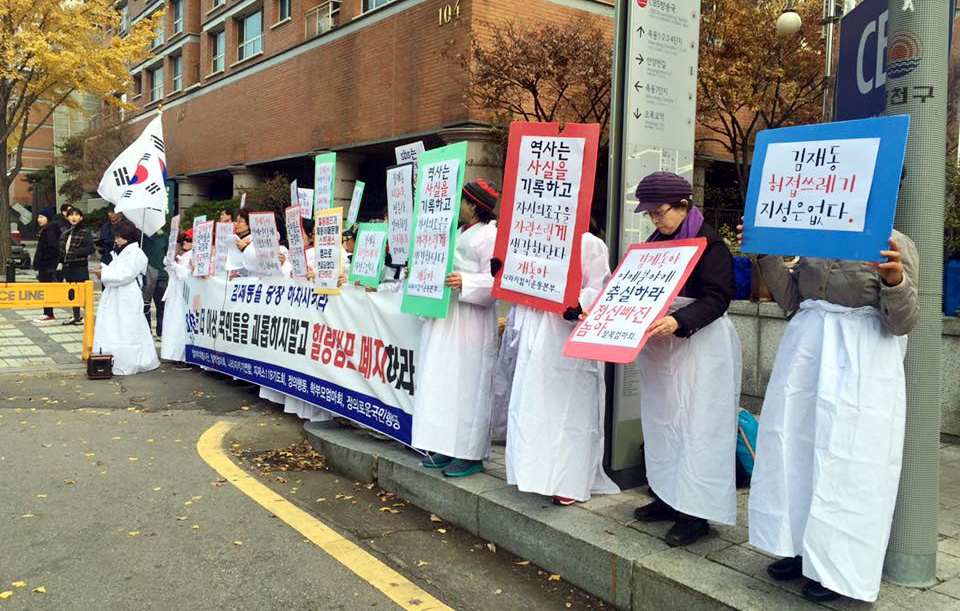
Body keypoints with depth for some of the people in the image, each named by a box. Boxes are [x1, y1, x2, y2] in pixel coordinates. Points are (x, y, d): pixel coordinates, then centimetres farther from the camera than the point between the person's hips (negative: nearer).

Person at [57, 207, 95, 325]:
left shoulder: (85, 232, -6)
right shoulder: (65, 233, 14)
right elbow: (62, 250, 18)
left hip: (80, 266, -7)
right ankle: (76, 317, 19)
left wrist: (75, 253, -18)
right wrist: (60, 263, 9)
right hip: (68, 266, 7)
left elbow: (90, 248, -13)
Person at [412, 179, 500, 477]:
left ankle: (471, 454, 3)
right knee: (442, 383, 9)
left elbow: (495, 281, -17)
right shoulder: (457, 233, 19)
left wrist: (464, 282, -31)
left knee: (466, 384, -5)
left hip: (470, 322, -9)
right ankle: (446, 447, 17)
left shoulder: (490, 236, -9)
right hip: (443, 318, 9)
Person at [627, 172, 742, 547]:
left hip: (701, 345, -8)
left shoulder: (710, 243, -11)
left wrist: (678, 321, -33)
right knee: (662, 420, 12)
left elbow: (717, 299, -19)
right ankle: (668, 497, 24)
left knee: (697, 426, -5)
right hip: (659, 344, 8)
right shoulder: (656, 242, 12)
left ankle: (696, 512, 0)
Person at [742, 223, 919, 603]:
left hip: (860, 368, -6)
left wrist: (895, 280, -28)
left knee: (845, 460, -1)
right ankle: (804, 548, 26)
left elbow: (902, 322, -9)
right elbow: (791, 301, 11)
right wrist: (766, 254, 2)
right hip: (805, 352, 6)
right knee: (798, 448, 11)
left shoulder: (896, 245, -4)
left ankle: (840, 568, 13)